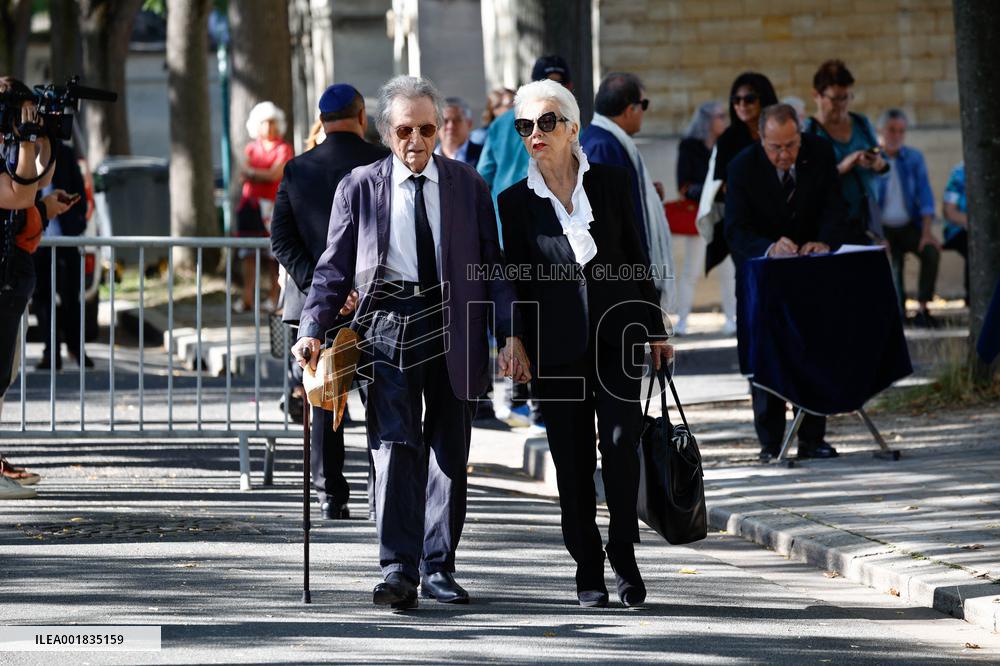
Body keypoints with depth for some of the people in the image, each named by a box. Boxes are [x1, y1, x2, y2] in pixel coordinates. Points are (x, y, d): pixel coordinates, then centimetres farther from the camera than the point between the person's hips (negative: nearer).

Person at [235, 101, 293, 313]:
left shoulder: (284, 149, 4)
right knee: (249, 253, -4)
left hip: (273, 206, -3)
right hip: (251, 204, 4)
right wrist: (264, 175, -9)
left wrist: (252, 172, 0)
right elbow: (244, 174, 5)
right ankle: (247, 297, -7)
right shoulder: (252, 148, 16)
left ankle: (274, 297, -2)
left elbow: (275, 174, -8)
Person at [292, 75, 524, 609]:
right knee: (395, 446, -10)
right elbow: (334, 268, 6)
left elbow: (492, 263, 8)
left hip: (453, 327, 2)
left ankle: (438, 568, 13)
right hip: (389, 325, -2)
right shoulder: (359, 187, 5)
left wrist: (509, 334, -1)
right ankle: (398, 570, -12)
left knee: (449, 450, 5)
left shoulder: (467, 185, 7)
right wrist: (312, 330, -6)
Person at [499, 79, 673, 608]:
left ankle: (624, 559, 1)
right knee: (573, 459, 1)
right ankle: (588, 568, 11)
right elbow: (514, 280, 6)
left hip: (617, 330, 0)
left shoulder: (610, 183, 4)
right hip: (556, 342, 0)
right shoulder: (516, 201, 3)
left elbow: (636, 258, 10)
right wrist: (514, 345, 1)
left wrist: (654, 328, 9)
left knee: (620, 443, -11)